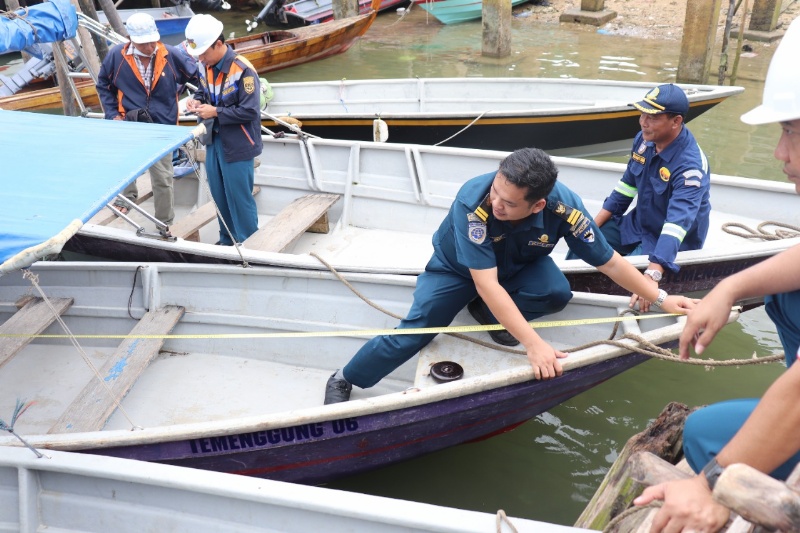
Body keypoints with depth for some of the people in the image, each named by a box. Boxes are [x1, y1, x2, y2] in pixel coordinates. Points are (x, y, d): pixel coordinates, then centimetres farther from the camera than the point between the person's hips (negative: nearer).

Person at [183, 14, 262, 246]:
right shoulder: (205, 66, 1)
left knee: (240, 198, 2)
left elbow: (250, 111, -23)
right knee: (219, 196, 18)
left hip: (237, 146, -8)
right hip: (214, 140, 8)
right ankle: (227, 241, 35)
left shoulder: (243, 71, -22)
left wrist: (215, 112, -22)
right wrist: (196, 101, -4)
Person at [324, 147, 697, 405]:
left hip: (517, 267, 3)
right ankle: (343, 381, 6)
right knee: (414, 332, -15)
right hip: (457, 269, -3)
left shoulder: (565, 207, -34)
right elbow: (486, 283, -44)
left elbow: (609, 262, -18)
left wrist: (660, 298, -15)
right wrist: (533, 344, -48)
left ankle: (487, 313, 0)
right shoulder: (473, 200, -42)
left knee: (558, 293, -26)